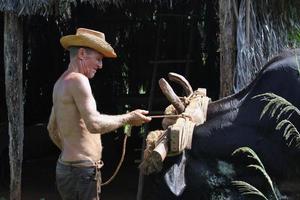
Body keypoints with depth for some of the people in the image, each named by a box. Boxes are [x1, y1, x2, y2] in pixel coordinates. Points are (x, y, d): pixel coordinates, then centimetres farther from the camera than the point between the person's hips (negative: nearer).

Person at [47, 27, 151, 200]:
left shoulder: (61, 83, 16)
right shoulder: (78, 80, -15)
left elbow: (52, 129, 26)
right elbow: (95, 124, -26)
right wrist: (128, 118, -14)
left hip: (66, 165, 10)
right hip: (82, 170, -10)